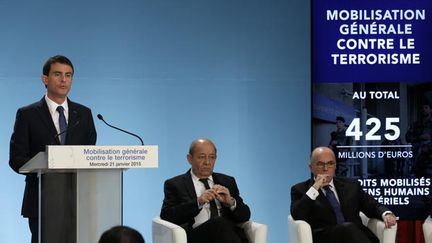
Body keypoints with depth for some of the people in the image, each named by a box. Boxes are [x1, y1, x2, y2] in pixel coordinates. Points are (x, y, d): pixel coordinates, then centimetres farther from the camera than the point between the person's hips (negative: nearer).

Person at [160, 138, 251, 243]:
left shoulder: (227, 182, 23)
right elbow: (166, 217, -2)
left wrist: (231, 202, -6)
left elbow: (245, 215, 16)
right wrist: (198, 202, -14)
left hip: (229, 233, 3)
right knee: (220, 223, -34)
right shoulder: (174, 184, 13)